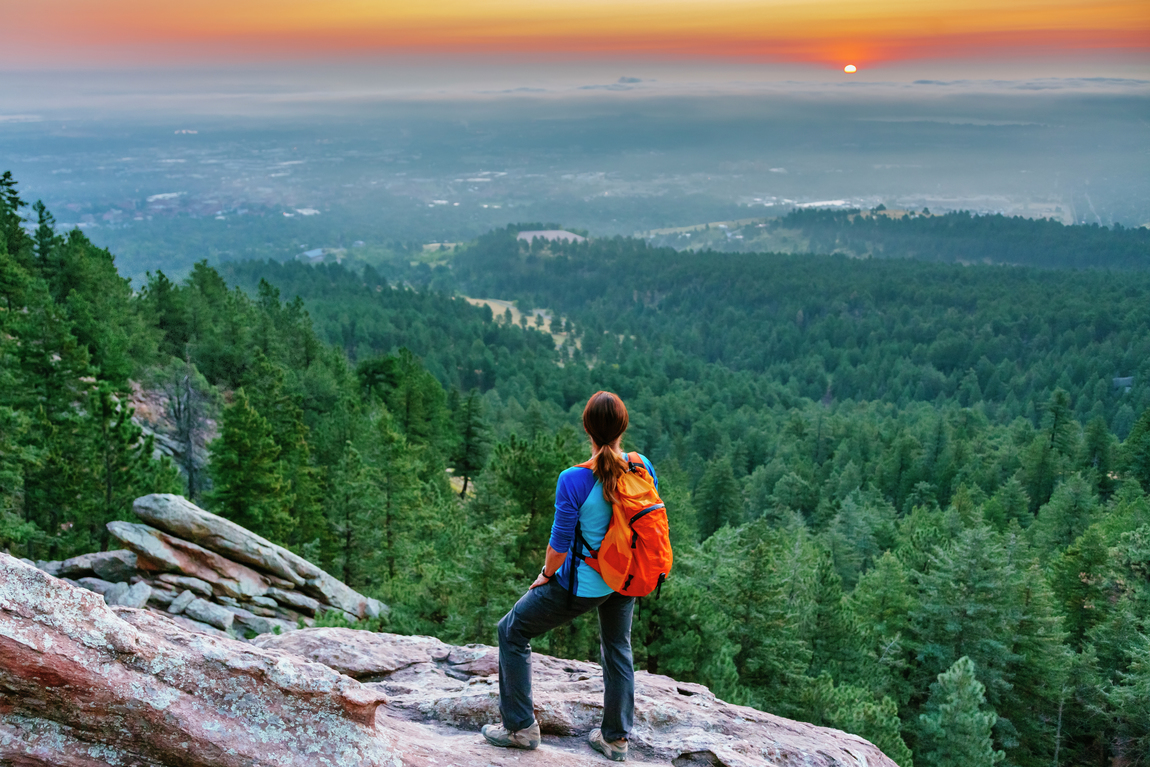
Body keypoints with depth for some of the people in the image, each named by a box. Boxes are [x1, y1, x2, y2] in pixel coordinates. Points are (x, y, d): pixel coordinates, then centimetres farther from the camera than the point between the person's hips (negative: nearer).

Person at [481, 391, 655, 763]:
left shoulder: (574, 481, -27)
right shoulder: (642, 467, -11)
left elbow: (559, 544, -19)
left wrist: (546, 574, 1)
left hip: (584, 584, -5)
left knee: (512, 632, 14)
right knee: (618, 649, 26)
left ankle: (521, 726, 23)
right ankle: (616, 738, 38)